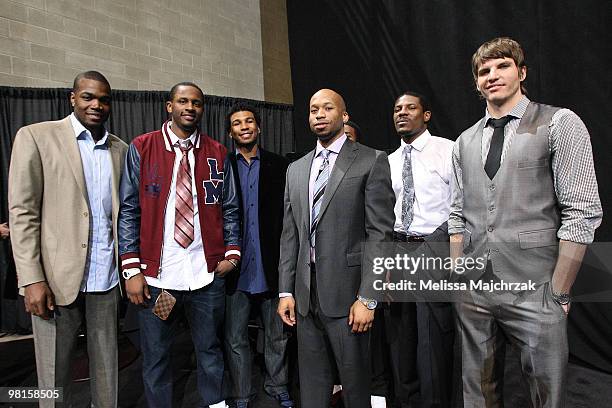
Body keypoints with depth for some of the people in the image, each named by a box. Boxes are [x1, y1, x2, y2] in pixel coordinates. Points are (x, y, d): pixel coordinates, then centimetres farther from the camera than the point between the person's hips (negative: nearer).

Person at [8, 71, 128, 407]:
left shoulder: (119, 149, 10)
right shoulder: (36, 137, -2)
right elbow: (22, 212, -6)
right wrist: (32, 279, -12)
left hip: (105, 277, 4)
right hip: (57, 278, -3)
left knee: (106, 369, 13)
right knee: (54, 374, 9)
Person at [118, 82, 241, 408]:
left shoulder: (217, 153, 6)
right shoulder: (141, 148, 0)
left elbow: (229, 209, 9)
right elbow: (129, 210, -2)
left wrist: (232, 252, -1)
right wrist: (132, 268, -7)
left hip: (207, 274, 2)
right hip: (156, 274, -1)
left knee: (209, 350, 16)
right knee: (156, 356, 12)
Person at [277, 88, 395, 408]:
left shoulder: (371, 161, -3)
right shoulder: (296, 169, 14)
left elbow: (380, 232, -9)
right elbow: (289, 234, 12)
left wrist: (367, 298, -13)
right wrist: (286, 291, 7)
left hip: (347, 295, -4)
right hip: (305, 297, 5)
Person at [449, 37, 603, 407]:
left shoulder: (560, 124, -3)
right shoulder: (465, 141, 11)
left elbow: (583, 213, -9)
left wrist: (558, 293, -10)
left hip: (534, 293, -4)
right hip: (474, 293, 5)